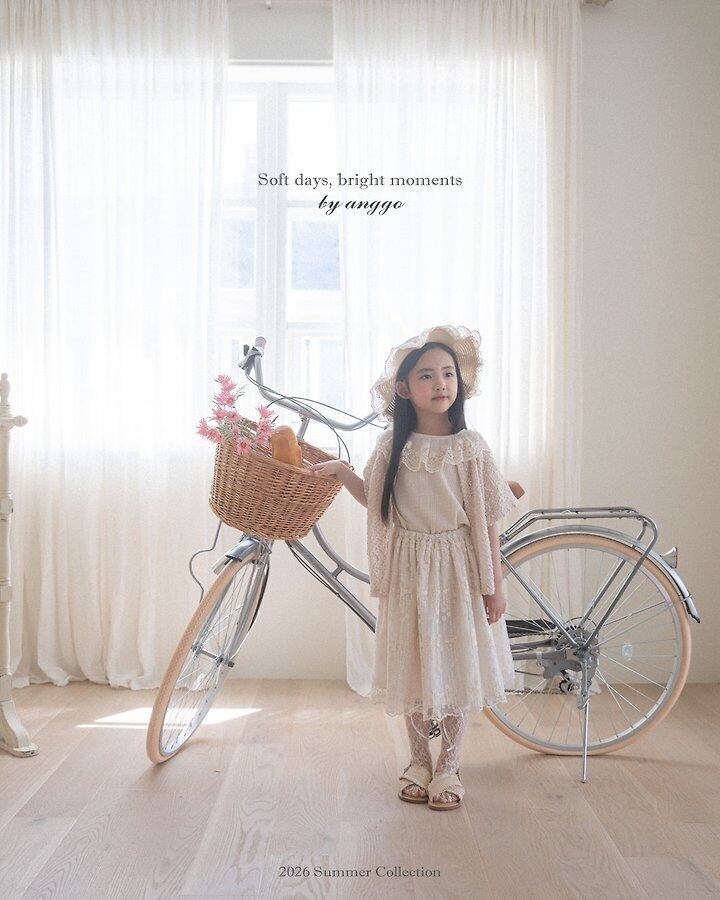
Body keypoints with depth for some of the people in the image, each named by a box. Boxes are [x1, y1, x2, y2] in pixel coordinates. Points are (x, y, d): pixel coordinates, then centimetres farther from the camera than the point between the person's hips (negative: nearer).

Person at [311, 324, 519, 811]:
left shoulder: (470, 445, -6)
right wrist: (342, 471, -5)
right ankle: (419, 760, 30)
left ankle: (449, 766, 25)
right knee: (411, 666, 10)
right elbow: (374, 500, 12)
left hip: (458, 568, -2)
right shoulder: (392, 446, -1)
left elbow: (487, 520, -4)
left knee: (456, 665, 7)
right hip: (407, 568, 2)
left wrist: (495, 584, -4)